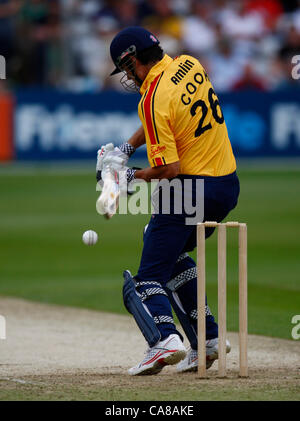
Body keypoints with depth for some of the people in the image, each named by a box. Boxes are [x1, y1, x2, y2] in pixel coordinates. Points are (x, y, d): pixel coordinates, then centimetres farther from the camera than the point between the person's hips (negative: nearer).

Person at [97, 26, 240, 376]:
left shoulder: (154, 100, -18)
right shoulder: (190, 65, 6)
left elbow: (170, 170, -21)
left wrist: (132, 176, -3)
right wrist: (127, 147, 15)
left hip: (190, 189, -8)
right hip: (228, 187, 8)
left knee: (149, 277, -4)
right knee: (171, 252, 26)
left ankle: (164, 338, -31)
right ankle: (207, 338, 17)